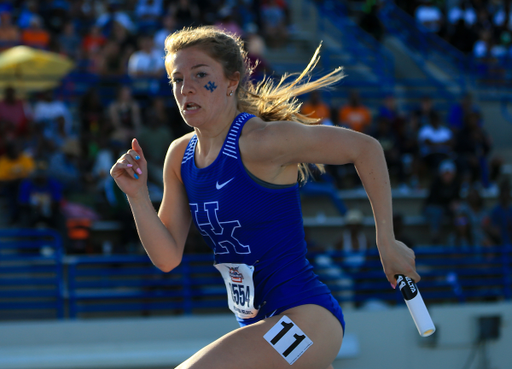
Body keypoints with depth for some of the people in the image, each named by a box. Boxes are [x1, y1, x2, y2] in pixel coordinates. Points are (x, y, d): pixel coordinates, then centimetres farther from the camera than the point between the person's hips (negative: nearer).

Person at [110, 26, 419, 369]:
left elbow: (366, 147, -10)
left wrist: (386, 243, -7)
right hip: (262, 327, 9)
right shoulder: (180, 155, 7)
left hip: (306, 316, -9)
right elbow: (168, 258, 8)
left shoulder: (261, 141, -15)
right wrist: (138, 196, -6)